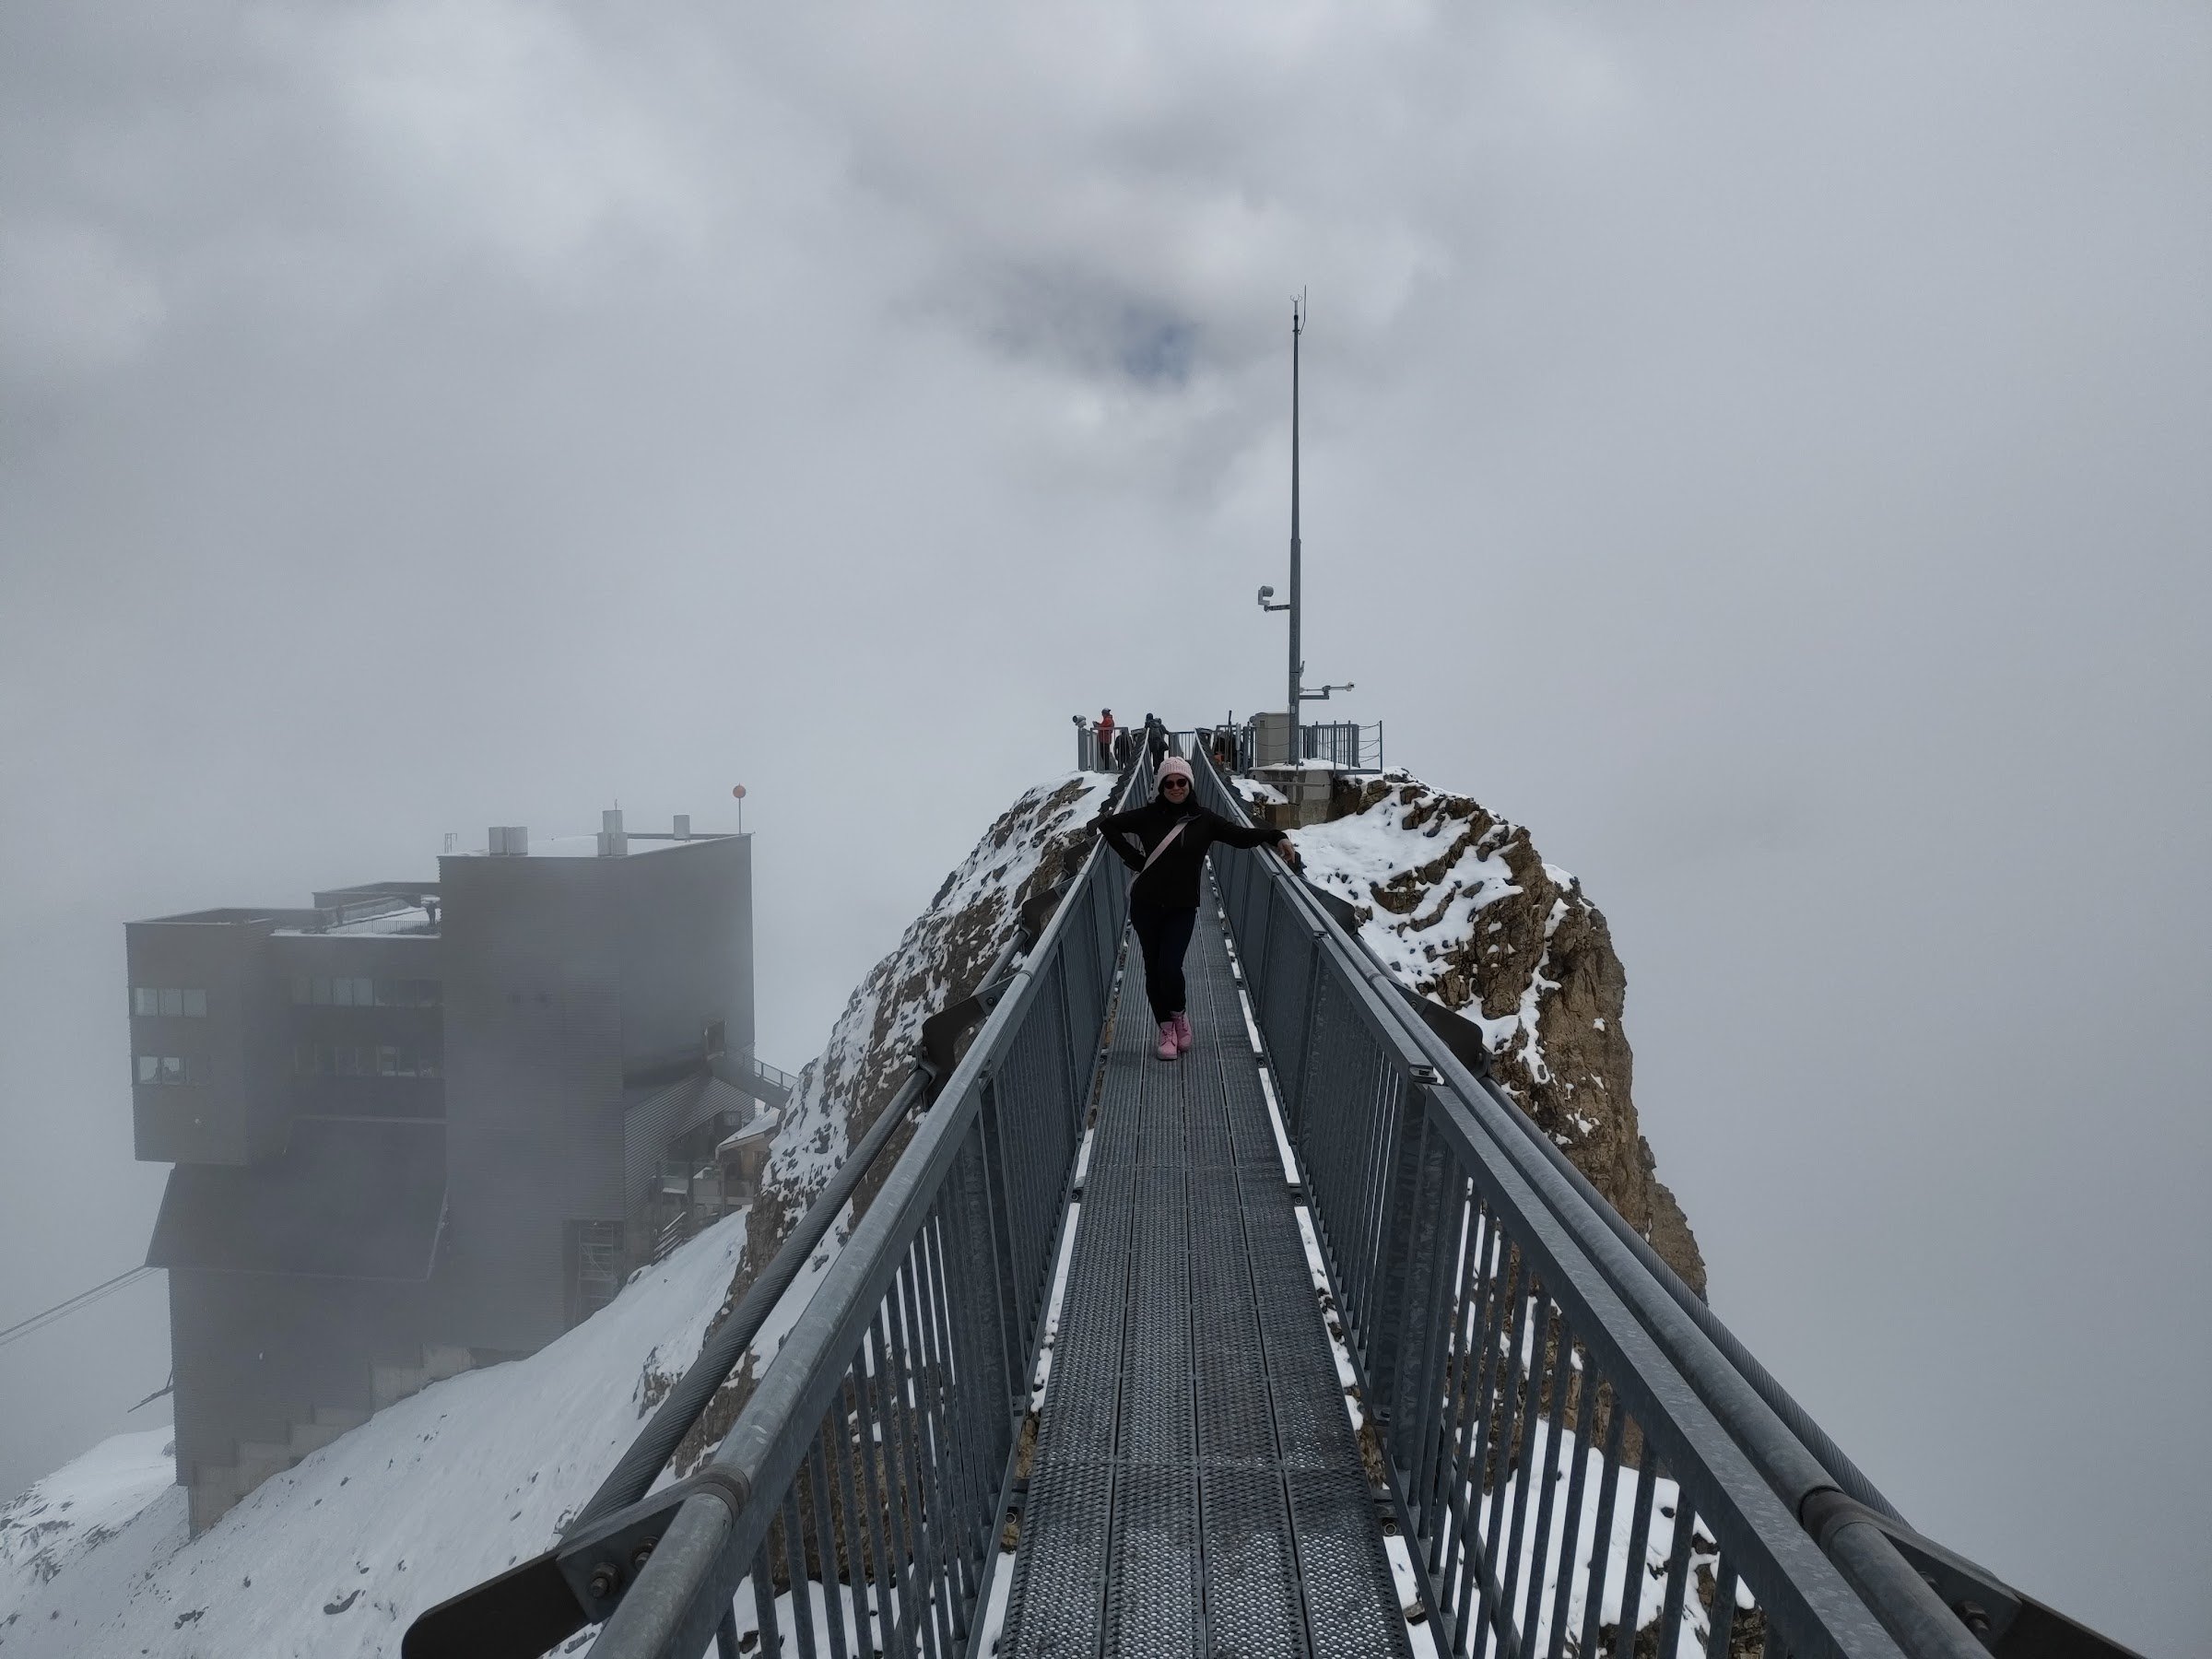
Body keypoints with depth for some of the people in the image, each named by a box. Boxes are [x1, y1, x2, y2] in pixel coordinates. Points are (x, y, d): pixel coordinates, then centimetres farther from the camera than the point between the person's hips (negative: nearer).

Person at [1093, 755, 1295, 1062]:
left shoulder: (1203, 820, 0)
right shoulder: (1149, 816, -1)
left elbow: (1240, 836, 4)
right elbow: (1109, 824, 5)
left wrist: (1276, 836, -7)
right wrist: (1135, 859, -1)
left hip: (1182, 908, -1)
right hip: (1146, 905, 1)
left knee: (1169, 967, -13)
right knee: (1153, 969, 5)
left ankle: (1180, 1015, 17)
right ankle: (1166, 1029, 20)